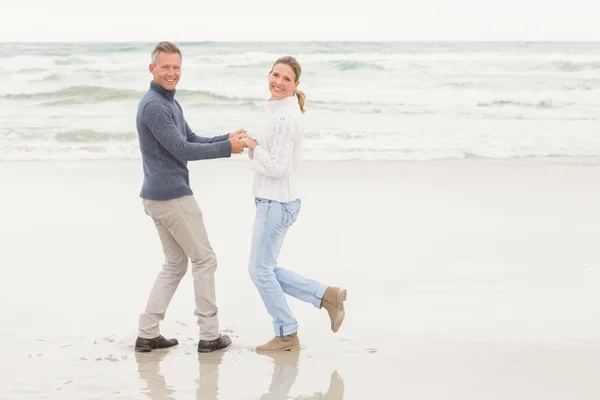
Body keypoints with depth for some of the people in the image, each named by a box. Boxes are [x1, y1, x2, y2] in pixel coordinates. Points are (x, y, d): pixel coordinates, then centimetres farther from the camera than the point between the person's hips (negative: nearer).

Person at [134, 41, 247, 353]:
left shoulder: (171, 104, 15)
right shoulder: (153, 106, -17)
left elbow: (192, 141, 18)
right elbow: (182, 151, -21)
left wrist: (227, 139, 3)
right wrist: (227, 149, -16)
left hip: (157, 196, 10)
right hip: (174, 197, -10)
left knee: (175, 263, 14)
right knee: (204, 259, 1)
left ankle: (147, 334, 11)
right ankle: (209, 335, 7)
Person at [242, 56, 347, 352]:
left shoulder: (285, 117, -19)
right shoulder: (279, 111, 12)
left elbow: (278, 167, -22)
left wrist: (253, 147, -11)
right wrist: (253, 145, 1)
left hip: (277, 202, -10)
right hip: (273, 200, 10)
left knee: (260, 270, 2)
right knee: (265, 269, 16)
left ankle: (286, 335, 14)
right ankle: (327, 296, 19)